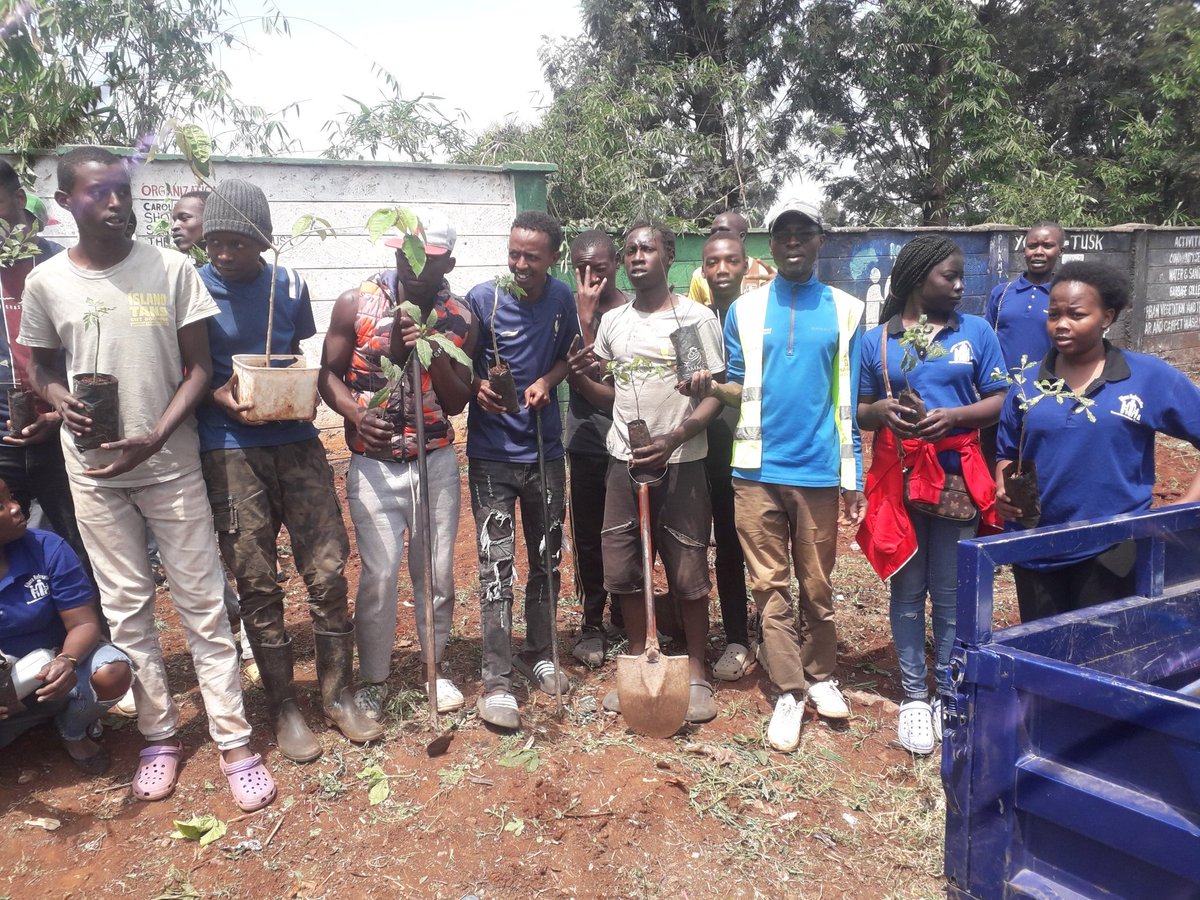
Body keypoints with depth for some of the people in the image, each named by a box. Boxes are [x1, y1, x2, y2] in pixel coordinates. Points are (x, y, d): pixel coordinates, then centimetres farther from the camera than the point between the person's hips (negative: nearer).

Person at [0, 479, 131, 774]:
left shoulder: (47, 548, -15)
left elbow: (83, 623, -14)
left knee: (112, 673, -31)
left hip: (53, 666, 0)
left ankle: (73, 733, 4)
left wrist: (68, 660, -38)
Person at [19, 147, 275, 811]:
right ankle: (158, 735, 26)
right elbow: (39, 366, 13)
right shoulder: (46, 282, 0)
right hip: (93, 473, 2)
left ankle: (234, 742, 12)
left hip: (171, 464, -2)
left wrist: (154, 439, -16)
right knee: (126, 607, 10)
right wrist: (61, 399, -10)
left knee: (202, 603, 3)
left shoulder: (171, 269, -5)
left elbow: (199, 367, -3)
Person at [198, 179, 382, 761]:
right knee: (257, 584, 2)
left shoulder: (290, 286, 8)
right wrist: (220, 396, -16)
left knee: (328, 571, 2)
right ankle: (283, 709, 18)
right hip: (230, 450, -2)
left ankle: (338, 696, 19)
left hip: (296, 442, 3)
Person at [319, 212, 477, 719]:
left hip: (436, 461, 2)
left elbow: (457, 402, 0)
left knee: (437, 569, 9)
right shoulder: (356, 304, -4)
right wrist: (354, 411, -19)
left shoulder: (459, 320, 1)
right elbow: (329, 373, 1)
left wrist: (435, 354, -16)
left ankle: (435, 666, 29)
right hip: (374, 463, -2)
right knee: (379, 574, -3)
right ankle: (373, 680, 17)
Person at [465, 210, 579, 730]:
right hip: (492, 454, -4)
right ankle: (496, 681, 3)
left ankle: (539, 656, 31)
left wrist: (547, 381, -7)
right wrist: (477, 385, -22)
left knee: (547, 559, 14)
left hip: (545, 450, 4)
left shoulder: (561, 298, -1)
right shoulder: (482, 298, -10)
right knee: (497, 565, -5)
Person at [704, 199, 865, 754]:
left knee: (817, 585, 11)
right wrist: (709, 386, -13)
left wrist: (853, 477, 2)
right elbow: (739, 387, 9)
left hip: (819, 472, 0)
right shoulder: (744, 310, 5)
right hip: (759, 470, 0)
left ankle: (820, 676, 30)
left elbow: (850, 402, 5)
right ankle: (789, 692, 15)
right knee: (770, 586, 4)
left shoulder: (846, 310, 4)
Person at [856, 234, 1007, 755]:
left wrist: (954, 416, -16)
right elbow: (859, 411, 8)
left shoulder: (976, 331, 4)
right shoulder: (876, 340, 4)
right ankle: (913, 696, 22)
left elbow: (1000, 400, 2)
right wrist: (880, 411, -14)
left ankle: (949, 697, 24)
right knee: (907, 592, 8)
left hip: (958, 477, 0)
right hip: (898, 477, 0)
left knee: (951, 595, 7)